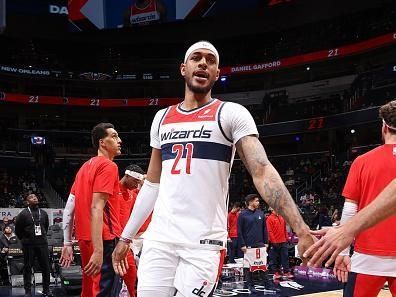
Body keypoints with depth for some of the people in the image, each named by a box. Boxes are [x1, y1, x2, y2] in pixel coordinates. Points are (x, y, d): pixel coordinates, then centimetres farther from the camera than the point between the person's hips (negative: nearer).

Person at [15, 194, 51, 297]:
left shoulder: (43, 213, 9)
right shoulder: (23, 214, -3)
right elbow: (18, 230, 3)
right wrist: (24, 240, 7)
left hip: (42, 243, 3)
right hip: (29, 245, -3)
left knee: (45, 267, 4)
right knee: (27, 267, 3)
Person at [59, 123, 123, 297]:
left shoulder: (85, 166, 16)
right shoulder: (108, 166, -10)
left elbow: (69, 207, 14)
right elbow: (96, 208, -20)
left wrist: (67, 243, 17)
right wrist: (98, 251, -24)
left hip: (86, 239, 9)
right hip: (104, 239, -9)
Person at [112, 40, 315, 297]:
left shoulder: (231, 114, -2)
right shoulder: (162, 118, 14)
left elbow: (262, 171, -14)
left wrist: (300, 228, -26)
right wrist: (126, 236, 17)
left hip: (204, 242, -4)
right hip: (159, 238, 5)